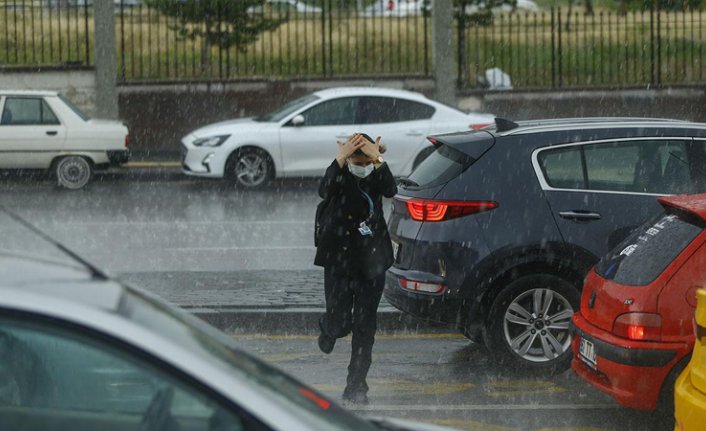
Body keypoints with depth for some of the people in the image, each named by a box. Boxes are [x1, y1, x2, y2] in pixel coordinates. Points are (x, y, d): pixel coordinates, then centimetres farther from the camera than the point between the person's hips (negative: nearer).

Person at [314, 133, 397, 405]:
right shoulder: (340, 175, -8)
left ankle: (356, 387, 11)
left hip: (371, 261, 1)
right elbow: (324, 191, -30)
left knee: (365, 326, 2)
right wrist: (341, 159, -43)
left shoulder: (377, 175, -3)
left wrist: (377, 160, -39)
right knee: (340, 321, -5)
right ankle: (328, 329, 35)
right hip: (339, 260, -1)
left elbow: (391, 190, -25)